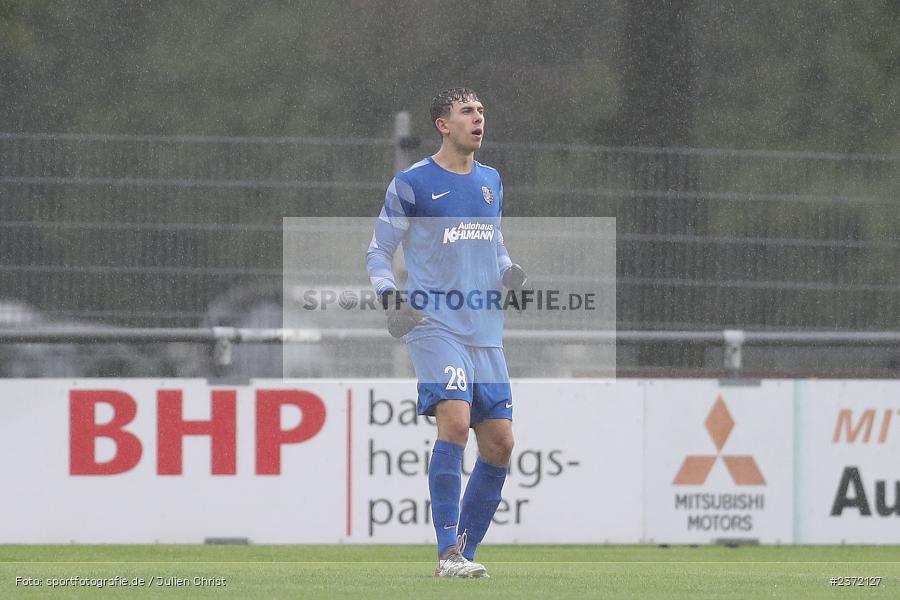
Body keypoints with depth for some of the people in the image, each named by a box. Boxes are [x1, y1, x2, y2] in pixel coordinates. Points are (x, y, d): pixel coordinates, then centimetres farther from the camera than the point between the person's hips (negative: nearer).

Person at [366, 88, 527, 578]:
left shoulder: (490, 182, 15)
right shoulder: (412, 183, -2)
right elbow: (378, 252, 3)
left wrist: (509, 272, 4)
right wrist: (389, 295, -15)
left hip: (485, 333, 6)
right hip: (434, 326, -6)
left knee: (499, 443, 2)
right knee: (455, 421, -23)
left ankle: (466, 549, 15)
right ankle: (448, 553, -21)